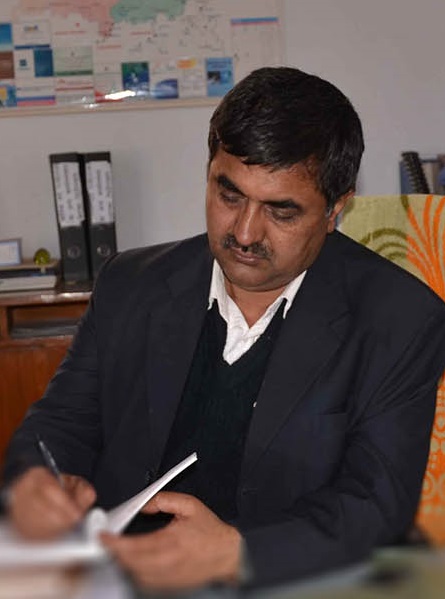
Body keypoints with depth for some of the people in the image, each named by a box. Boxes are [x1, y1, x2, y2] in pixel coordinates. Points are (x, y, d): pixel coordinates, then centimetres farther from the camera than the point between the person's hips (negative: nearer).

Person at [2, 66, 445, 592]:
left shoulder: (402, 322, -6)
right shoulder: (129, 286, 6)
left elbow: (376, 503, -12)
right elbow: (64, 419, 11)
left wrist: (236, 553, -28)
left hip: (298, 586, -2)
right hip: (115, 577, 3)